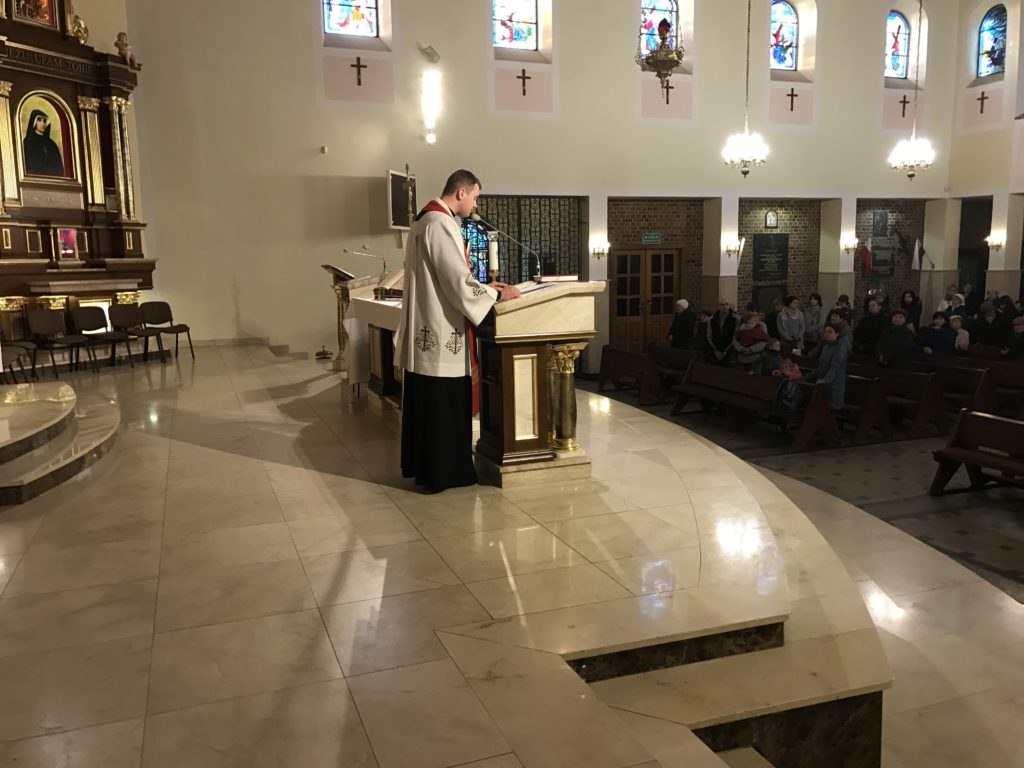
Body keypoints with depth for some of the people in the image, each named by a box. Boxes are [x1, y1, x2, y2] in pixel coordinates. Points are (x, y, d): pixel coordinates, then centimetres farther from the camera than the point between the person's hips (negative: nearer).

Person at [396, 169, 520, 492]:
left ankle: (421, 464, 24)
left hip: (426, 326, 11)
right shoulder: (441, 224, -17)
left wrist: (482, 286, 15)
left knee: (426, 401, 15)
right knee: (445, 402, -2)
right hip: (441, 329, -11)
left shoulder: (425, 219, 15)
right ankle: (444, 470, 6)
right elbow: (456, 281, -20)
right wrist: (497, 295, -9)